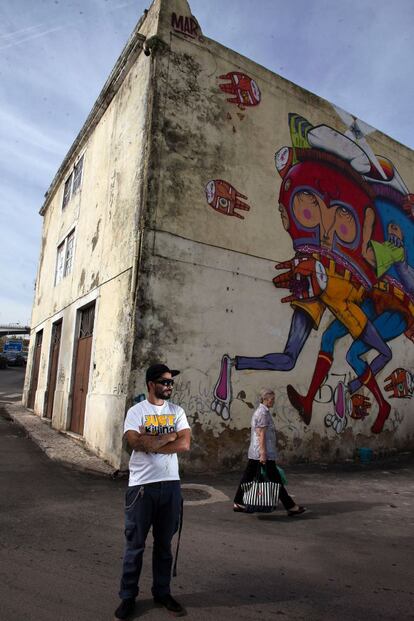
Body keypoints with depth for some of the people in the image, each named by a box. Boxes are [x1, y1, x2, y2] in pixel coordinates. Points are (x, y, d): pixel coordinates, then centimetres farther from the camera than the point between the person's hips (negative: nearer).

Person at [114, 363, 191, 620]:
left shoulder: (177, 412, 3)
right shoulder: (136, 411, -6)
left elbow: (185, 444, -9)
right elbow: (136, 442, -21)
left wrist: (149, 442, -14)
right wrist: (168, 436, -12)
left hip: (170, 484, 3)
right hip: (142, 485, -3)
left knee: (164, 543, 17)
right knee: (135, 544, 10)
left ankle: (162, 592, 34)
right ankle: (128, 596, 28)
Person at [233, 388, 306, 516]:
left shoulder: (259, 411, 15)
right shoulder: (263, 413, -16)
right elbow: (261, 435, -20)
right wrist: (263, 454, -22)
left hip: (253, 453, 10)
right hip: (263, 453, -10)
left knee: (247, 477, 11)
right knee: (276, 480, -1)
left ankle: (238, 503, 17)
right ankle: (290, 507, 9)